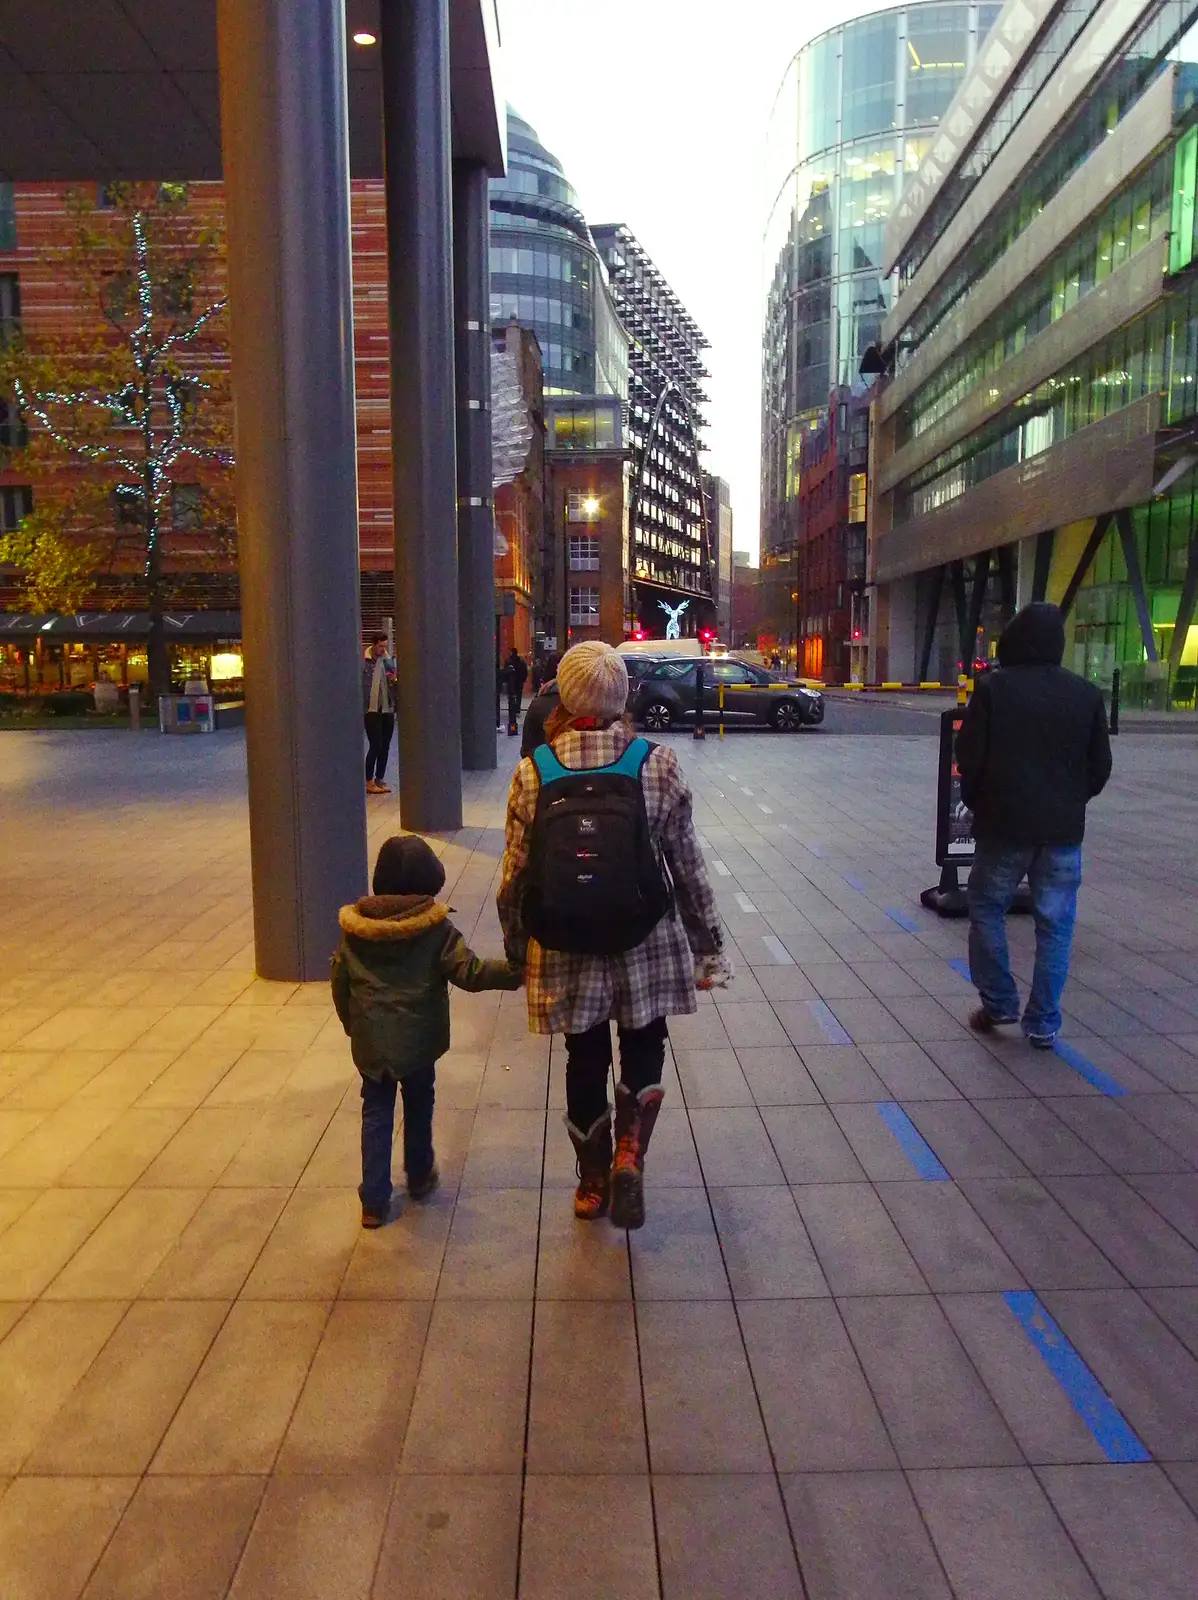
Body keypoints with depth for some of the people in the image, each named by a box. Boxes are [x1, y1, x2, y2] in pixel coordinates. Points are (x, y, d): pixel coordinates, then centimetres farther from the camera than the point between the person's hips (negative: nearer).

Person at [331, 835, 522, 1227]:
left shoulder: (354, 927, -3)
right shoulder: (436, 929, -13)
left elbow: (340, 982, 4)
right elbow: (470, 973, -17)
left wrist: (351, 1025, 19)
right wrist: (517, 971, -12)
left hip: (370, 1043, 1)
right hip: (417, 1042, -1)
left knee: (376, 1115, 12)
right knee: (418, 1108, 20)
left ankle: (374, 1202, 11)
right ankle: (419, 1177, 39)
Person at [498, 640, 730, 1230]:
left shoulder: (533, 772, -7)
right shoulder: (658, 764, -10)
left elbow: (516, 876, -2)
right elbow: (687, 866, -5)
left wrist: (516, 948, 13)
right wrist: (708, 946, 6)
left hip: (565, 948, 1)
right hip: (645, 942, -1)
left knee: (585, 1060, 18)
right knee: (644, 1048, 22)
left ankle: (592, 1183, 32)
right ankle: (629, 1153, 4)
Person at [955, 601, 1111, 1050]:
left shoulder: (993, 688, -8)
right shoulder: (1086, 694, 1)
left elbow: (969, 757, -8)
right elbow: (1100, 766, 6)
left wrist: (976, 802, 9)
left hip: (1003, 826, -2)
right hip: (1063, 829, 2)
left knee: (987, 910, 16)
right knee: (1055, 927, 8)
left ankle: (998, 1003, 17)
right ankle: (1043, 1024, 12)